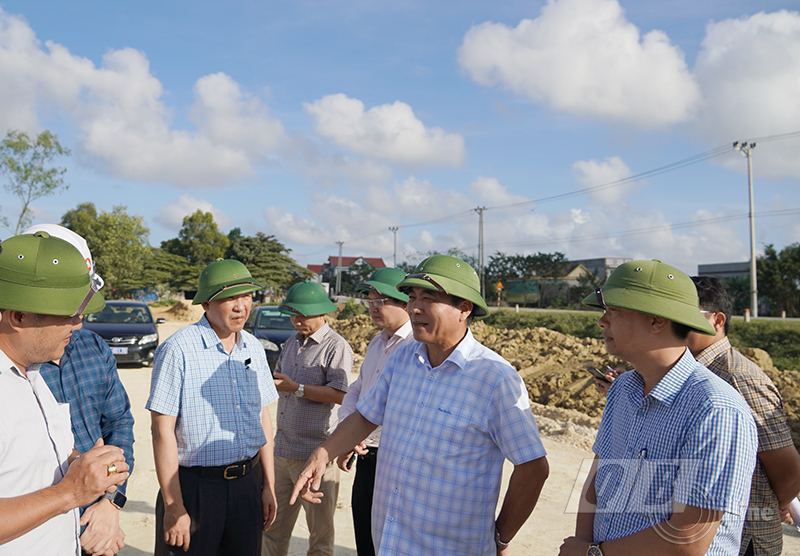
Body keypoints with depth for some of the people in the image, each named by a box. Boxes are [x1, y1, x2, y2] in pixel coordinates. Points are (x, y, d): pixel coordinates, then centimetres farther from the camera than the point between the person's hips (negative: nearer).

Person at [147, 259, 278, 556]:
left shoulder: (254, 348, 6)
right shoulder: (178, 350, -13)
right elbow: (162, 430, -13)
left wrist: (268, 486, 11)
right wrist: (173, 506, -13)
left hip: (247, 482, 5)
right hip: (194, 486, -5)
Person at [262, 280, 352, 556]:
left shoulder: (337, 347, -10)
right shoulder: (292, 342, 15)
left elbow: (339, 395, -19)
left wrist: (296, 387, -20)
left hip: (316, 453, -7)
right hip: (282, 450, 7)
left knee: (320, 532, 8)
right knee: (273, 525, 15)